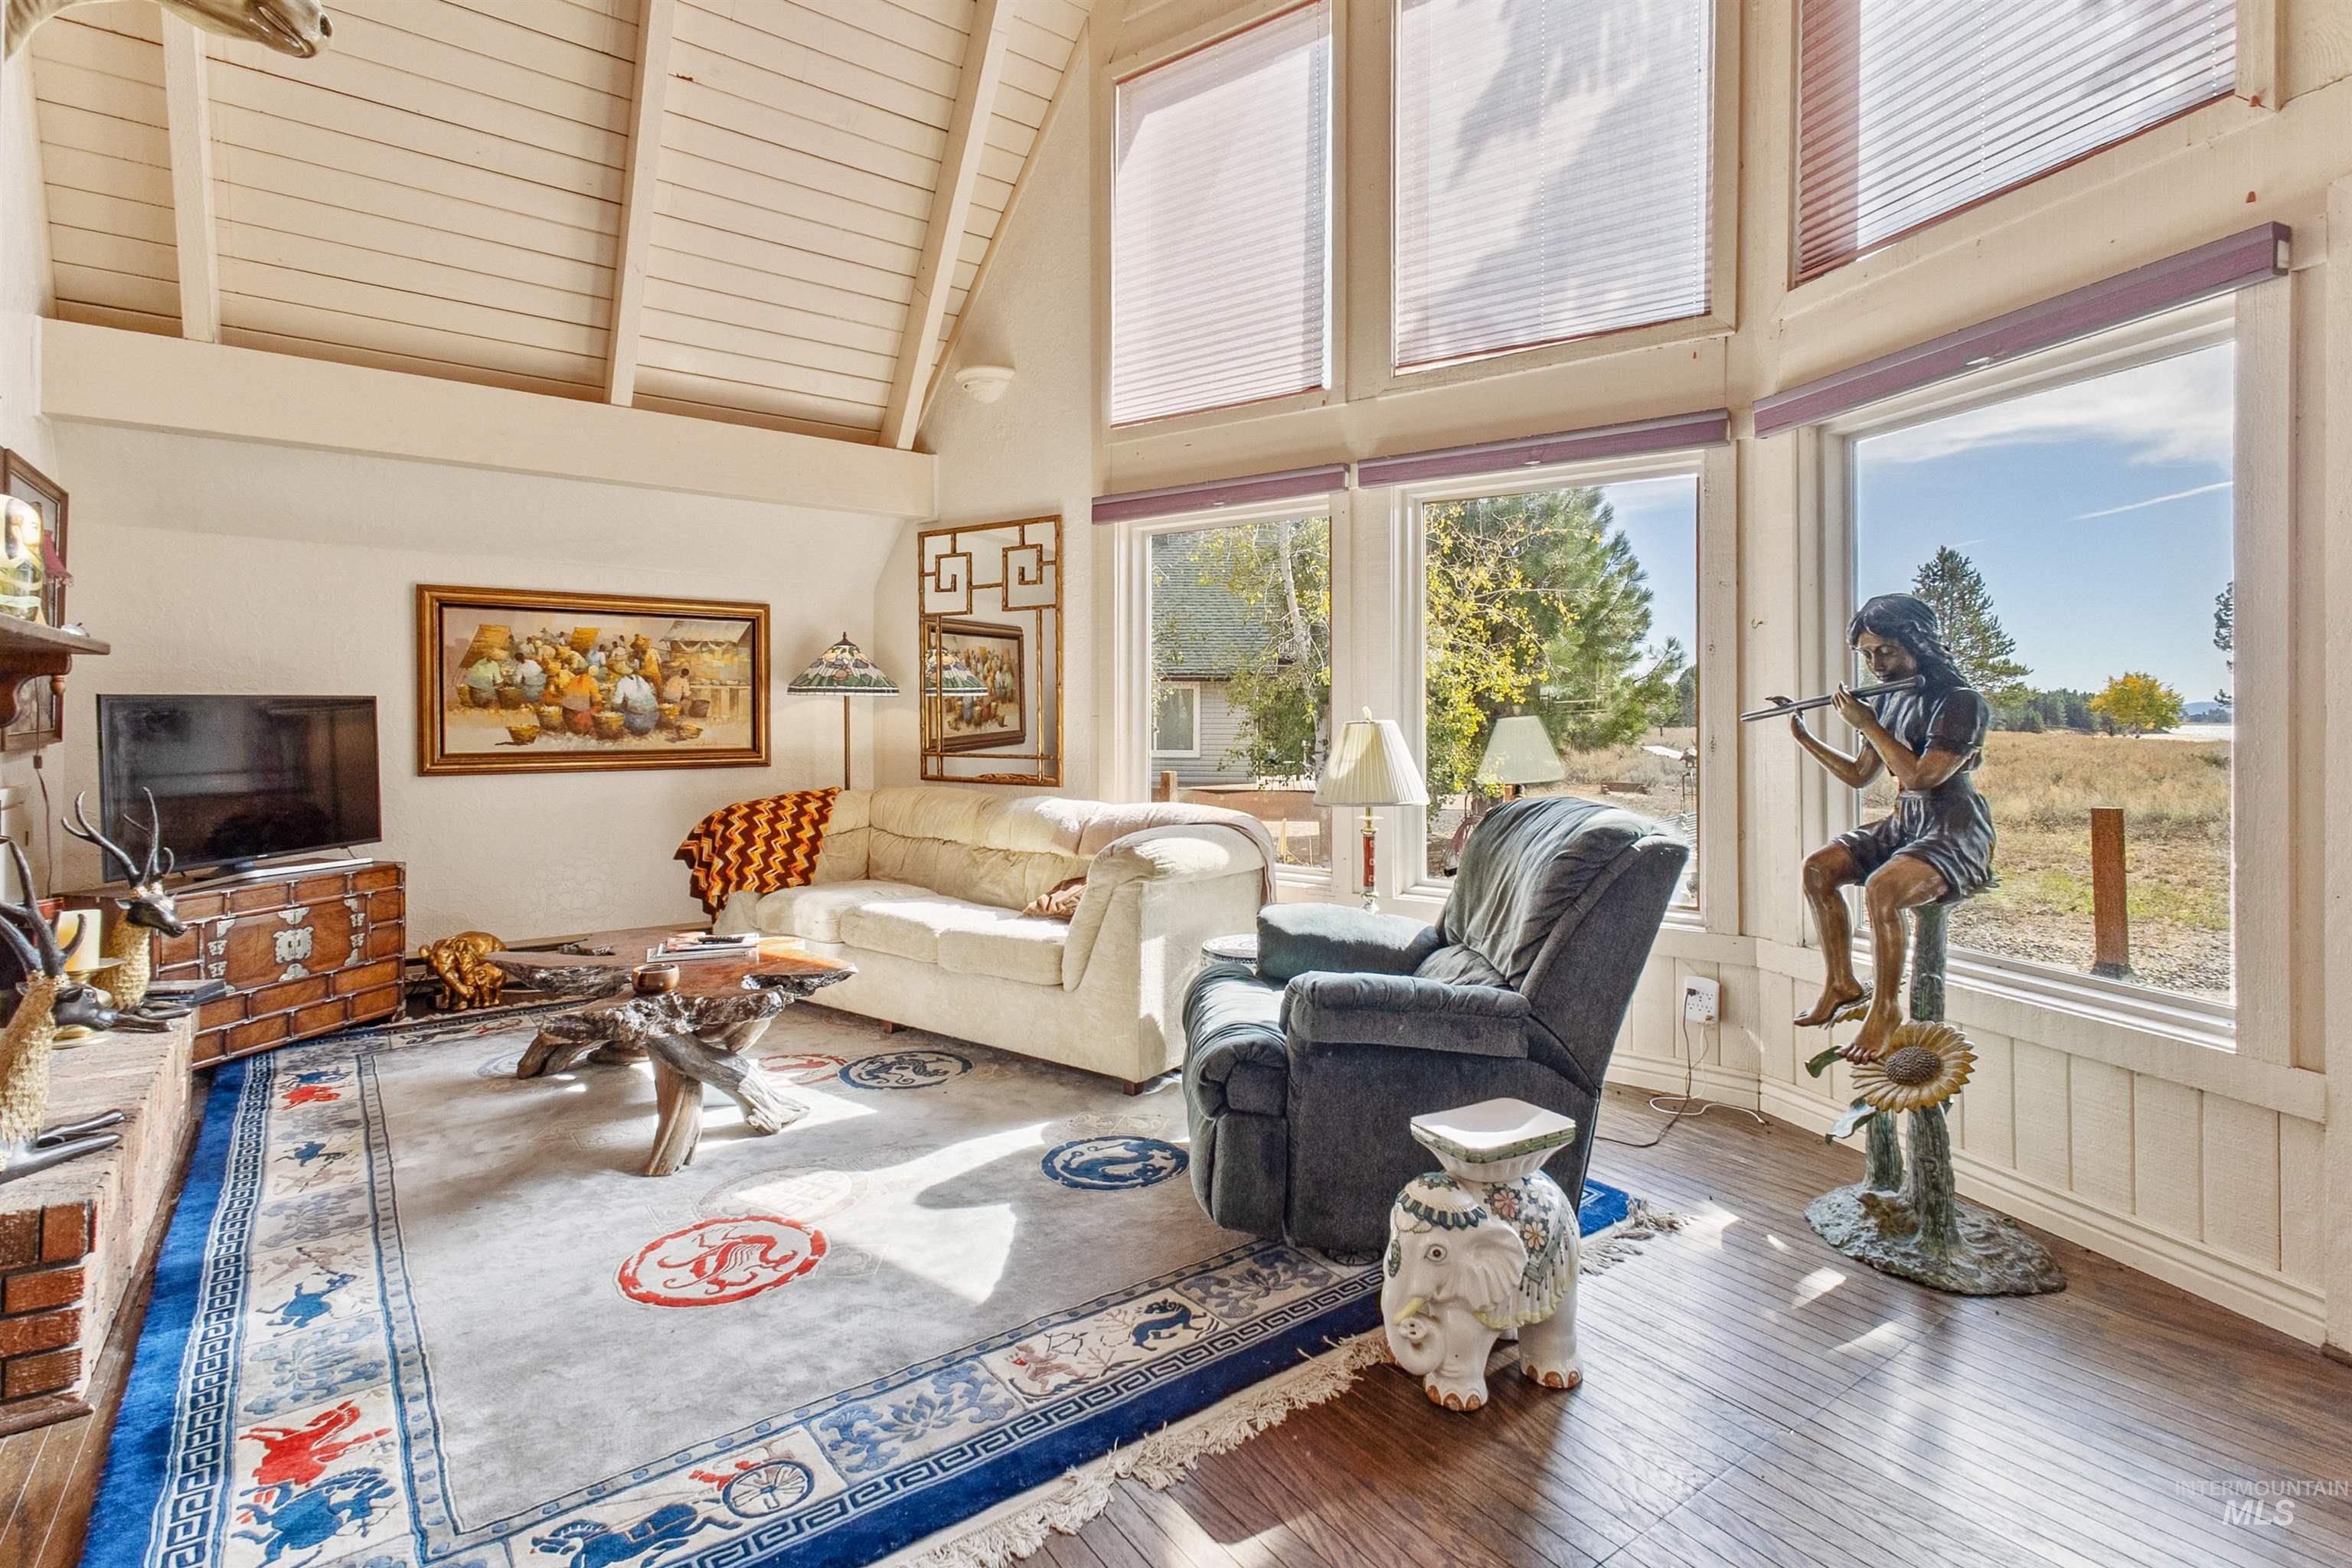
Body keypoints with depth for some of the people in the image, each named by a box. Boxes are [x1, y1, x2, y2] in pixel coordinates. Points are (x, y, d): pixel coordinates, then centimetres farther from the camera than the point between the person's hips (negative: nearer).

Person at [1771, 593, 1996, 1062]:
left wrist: (1866, 724, -18)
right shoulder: (1889, 701, 10)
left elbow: (1920, 776, -25)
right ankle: (1842, 985, 2)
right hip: (1904, 822, 8)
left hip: (1955, 828, -8)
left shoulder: (1961, 702, -14)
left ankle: (1886, 1006, -13)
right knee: (1818, 867, -9)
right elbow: (1857, 776, 17)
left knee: (1881, 888, -32)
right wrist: (1802, 735, 11)